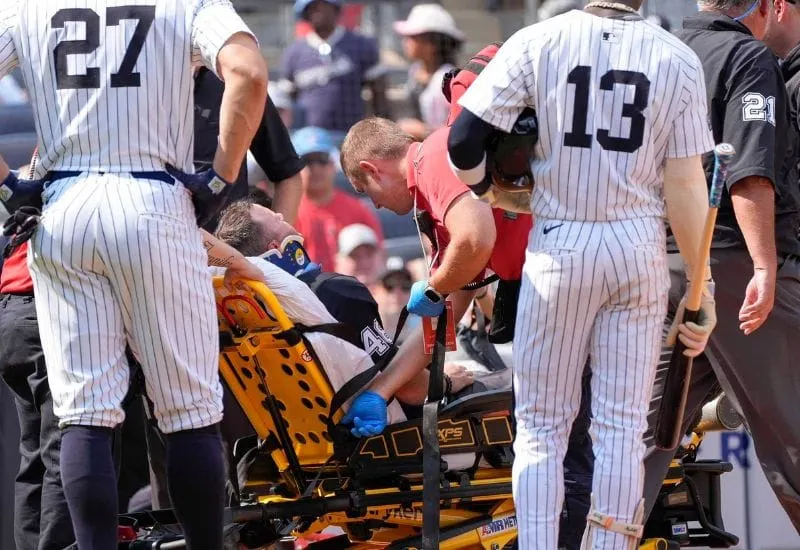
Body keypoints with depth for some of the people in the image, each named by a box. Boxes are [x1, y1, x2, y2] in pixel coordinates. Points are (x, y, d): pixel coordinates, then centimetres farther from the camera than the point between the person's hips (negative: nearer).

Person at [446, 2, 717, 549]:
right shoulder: (677, 58, -3)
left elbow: (464, 140, -9)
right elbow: (686, 183, -4)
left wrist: (486, 192, 13)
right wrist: (701, 286, 3)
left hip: (559, 244, -1)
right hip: (640, 248, 1)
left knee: (541, 424, 6)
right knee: (622, 426, 5)